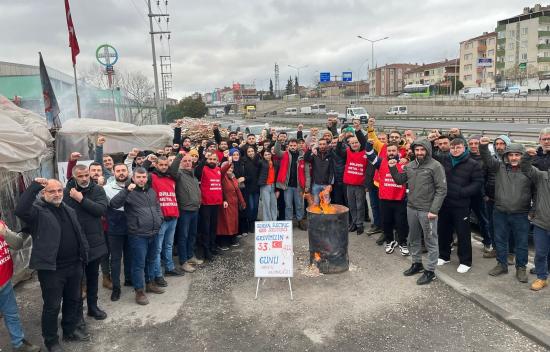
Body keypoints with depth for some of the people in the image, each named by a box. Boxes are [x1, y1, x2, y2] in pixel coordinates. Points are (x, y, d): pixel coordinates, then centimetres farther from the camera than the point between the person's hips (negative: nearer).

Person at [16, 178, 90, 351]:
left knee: (73, 300, 19)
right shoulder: (38, 211, -10)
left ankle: (70, 331, 39)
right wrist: (34, 187, -31)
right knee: (52, 306, 7)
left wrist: (84, 254, 10)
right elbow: (20, 210, -33)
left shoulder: (69, 210, 11)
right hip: (51, 268, -6)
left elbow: (79, 234, 15)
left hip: (74, 265, 6)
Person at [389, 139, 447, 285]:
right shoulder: (410, 165, 7)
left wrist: (434, 210, -18)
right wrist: (393, 168, 1)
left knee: (430, 241, 4)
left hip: (427, 211, -6)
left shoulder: (435, 166, -12)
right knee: (413, 239, 19)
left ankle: (430, 270, 15)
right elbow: (400, 180, 17)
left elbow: (442, 189, -13)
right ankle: (417, 264, 35)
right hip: (411, 208, 7)